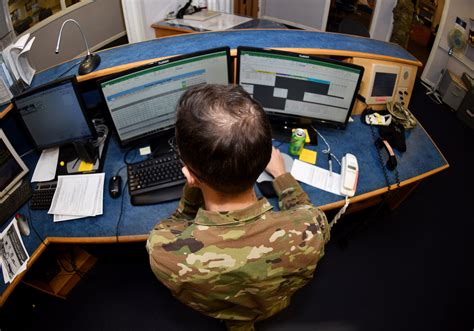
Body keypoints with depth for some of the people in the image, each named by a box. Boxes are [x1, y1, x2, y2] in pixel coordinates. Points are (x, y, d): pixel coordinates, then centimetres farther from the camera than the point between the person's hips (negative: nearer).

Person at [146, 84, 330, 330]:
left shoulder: (162, 250, -48)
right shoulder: (311, 231, -47)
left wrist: (194, 182, -31)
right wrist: (280, 173, 0)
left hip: (211, 311, 0)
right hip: (273, 306, 1)